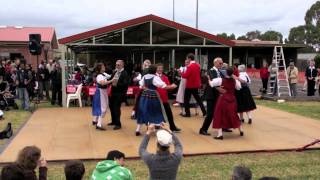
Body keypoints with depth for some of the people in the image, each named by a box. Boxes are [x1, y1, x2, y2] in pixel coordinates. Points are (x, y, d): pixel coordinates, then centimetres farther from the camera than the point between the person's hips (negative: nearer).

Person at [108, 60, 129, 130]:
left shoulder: (125, 73, -13)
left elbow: (125, 84, -22)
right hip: (113, 92, 8)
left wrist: (117, 84, -29)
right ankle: (114, 121, 33)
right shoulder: (115, 72, 11)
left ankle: (118, 124, 6)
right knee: (111, 106, 15)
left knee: (116, 108, -6)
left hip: (120, 93, -8)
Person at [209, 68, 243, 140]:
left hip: (223, 99, -4)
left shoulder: (221, 80, -11)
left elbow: (211, 83, -10)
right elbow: (238, 87, 19)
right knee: (233, 115, 19)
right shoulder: (235, 81, 0)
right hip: (232, 99, 4)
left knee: (219, 115, 2)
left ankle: (220, 134, -6)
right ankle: (241, 130, 31)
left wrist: (208, 79, 9)